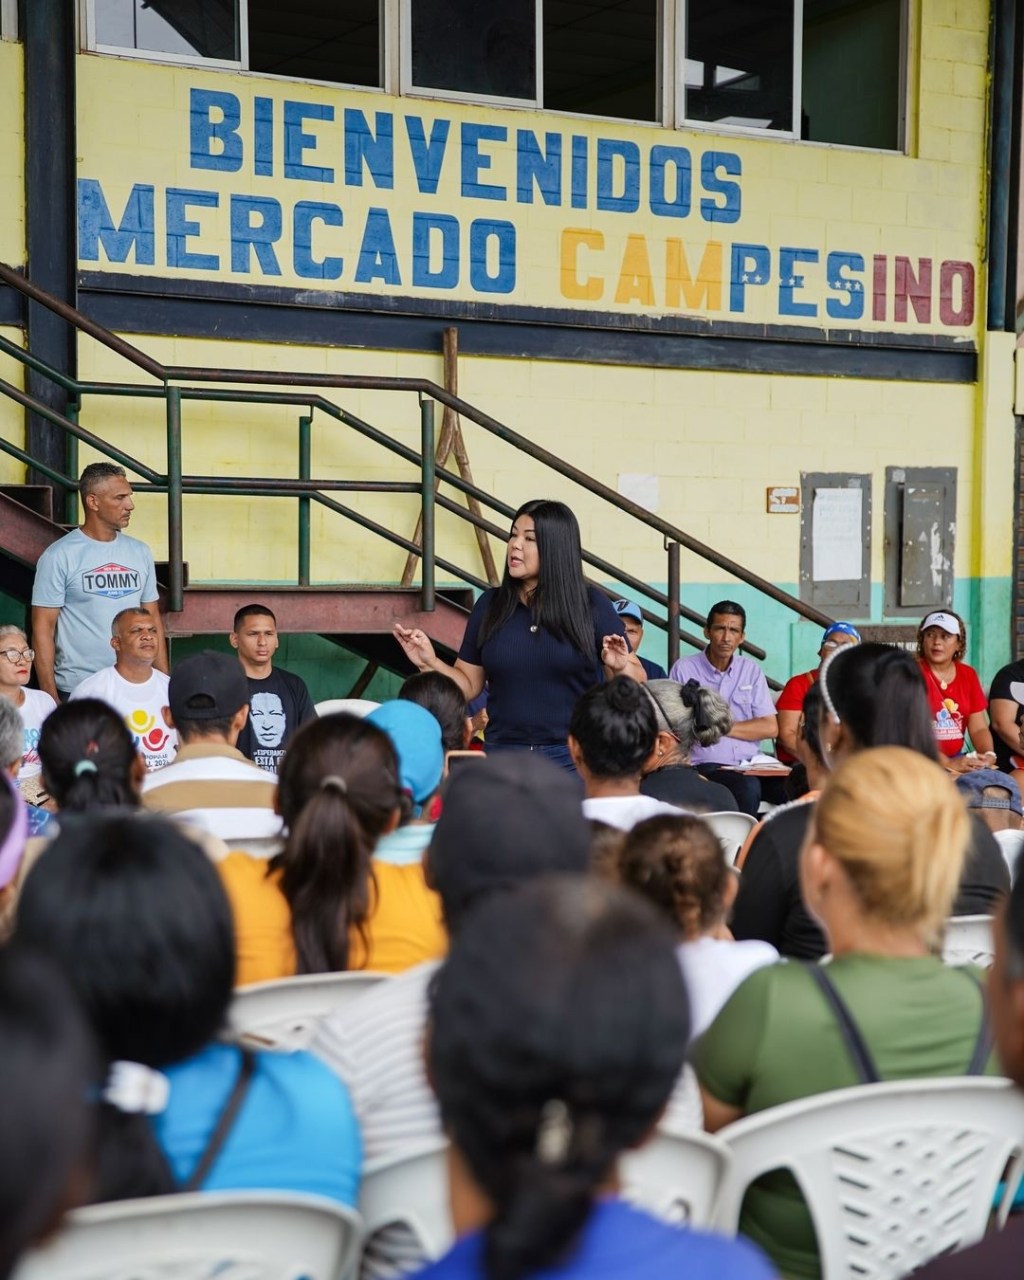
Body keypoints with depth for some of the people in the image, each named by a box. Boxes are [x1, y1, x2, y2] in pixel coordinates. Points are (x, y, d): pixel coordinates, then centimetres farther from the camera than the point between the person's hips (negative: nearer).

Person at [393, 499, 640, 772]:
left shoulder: (591, 604, -2)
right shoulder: (490, 605, 5)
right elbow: (469, 685, 9)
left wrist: (620, 668, -20)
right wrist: (430, 663, -6)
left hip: (573, 757, -2)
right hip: (503, 756, 2)